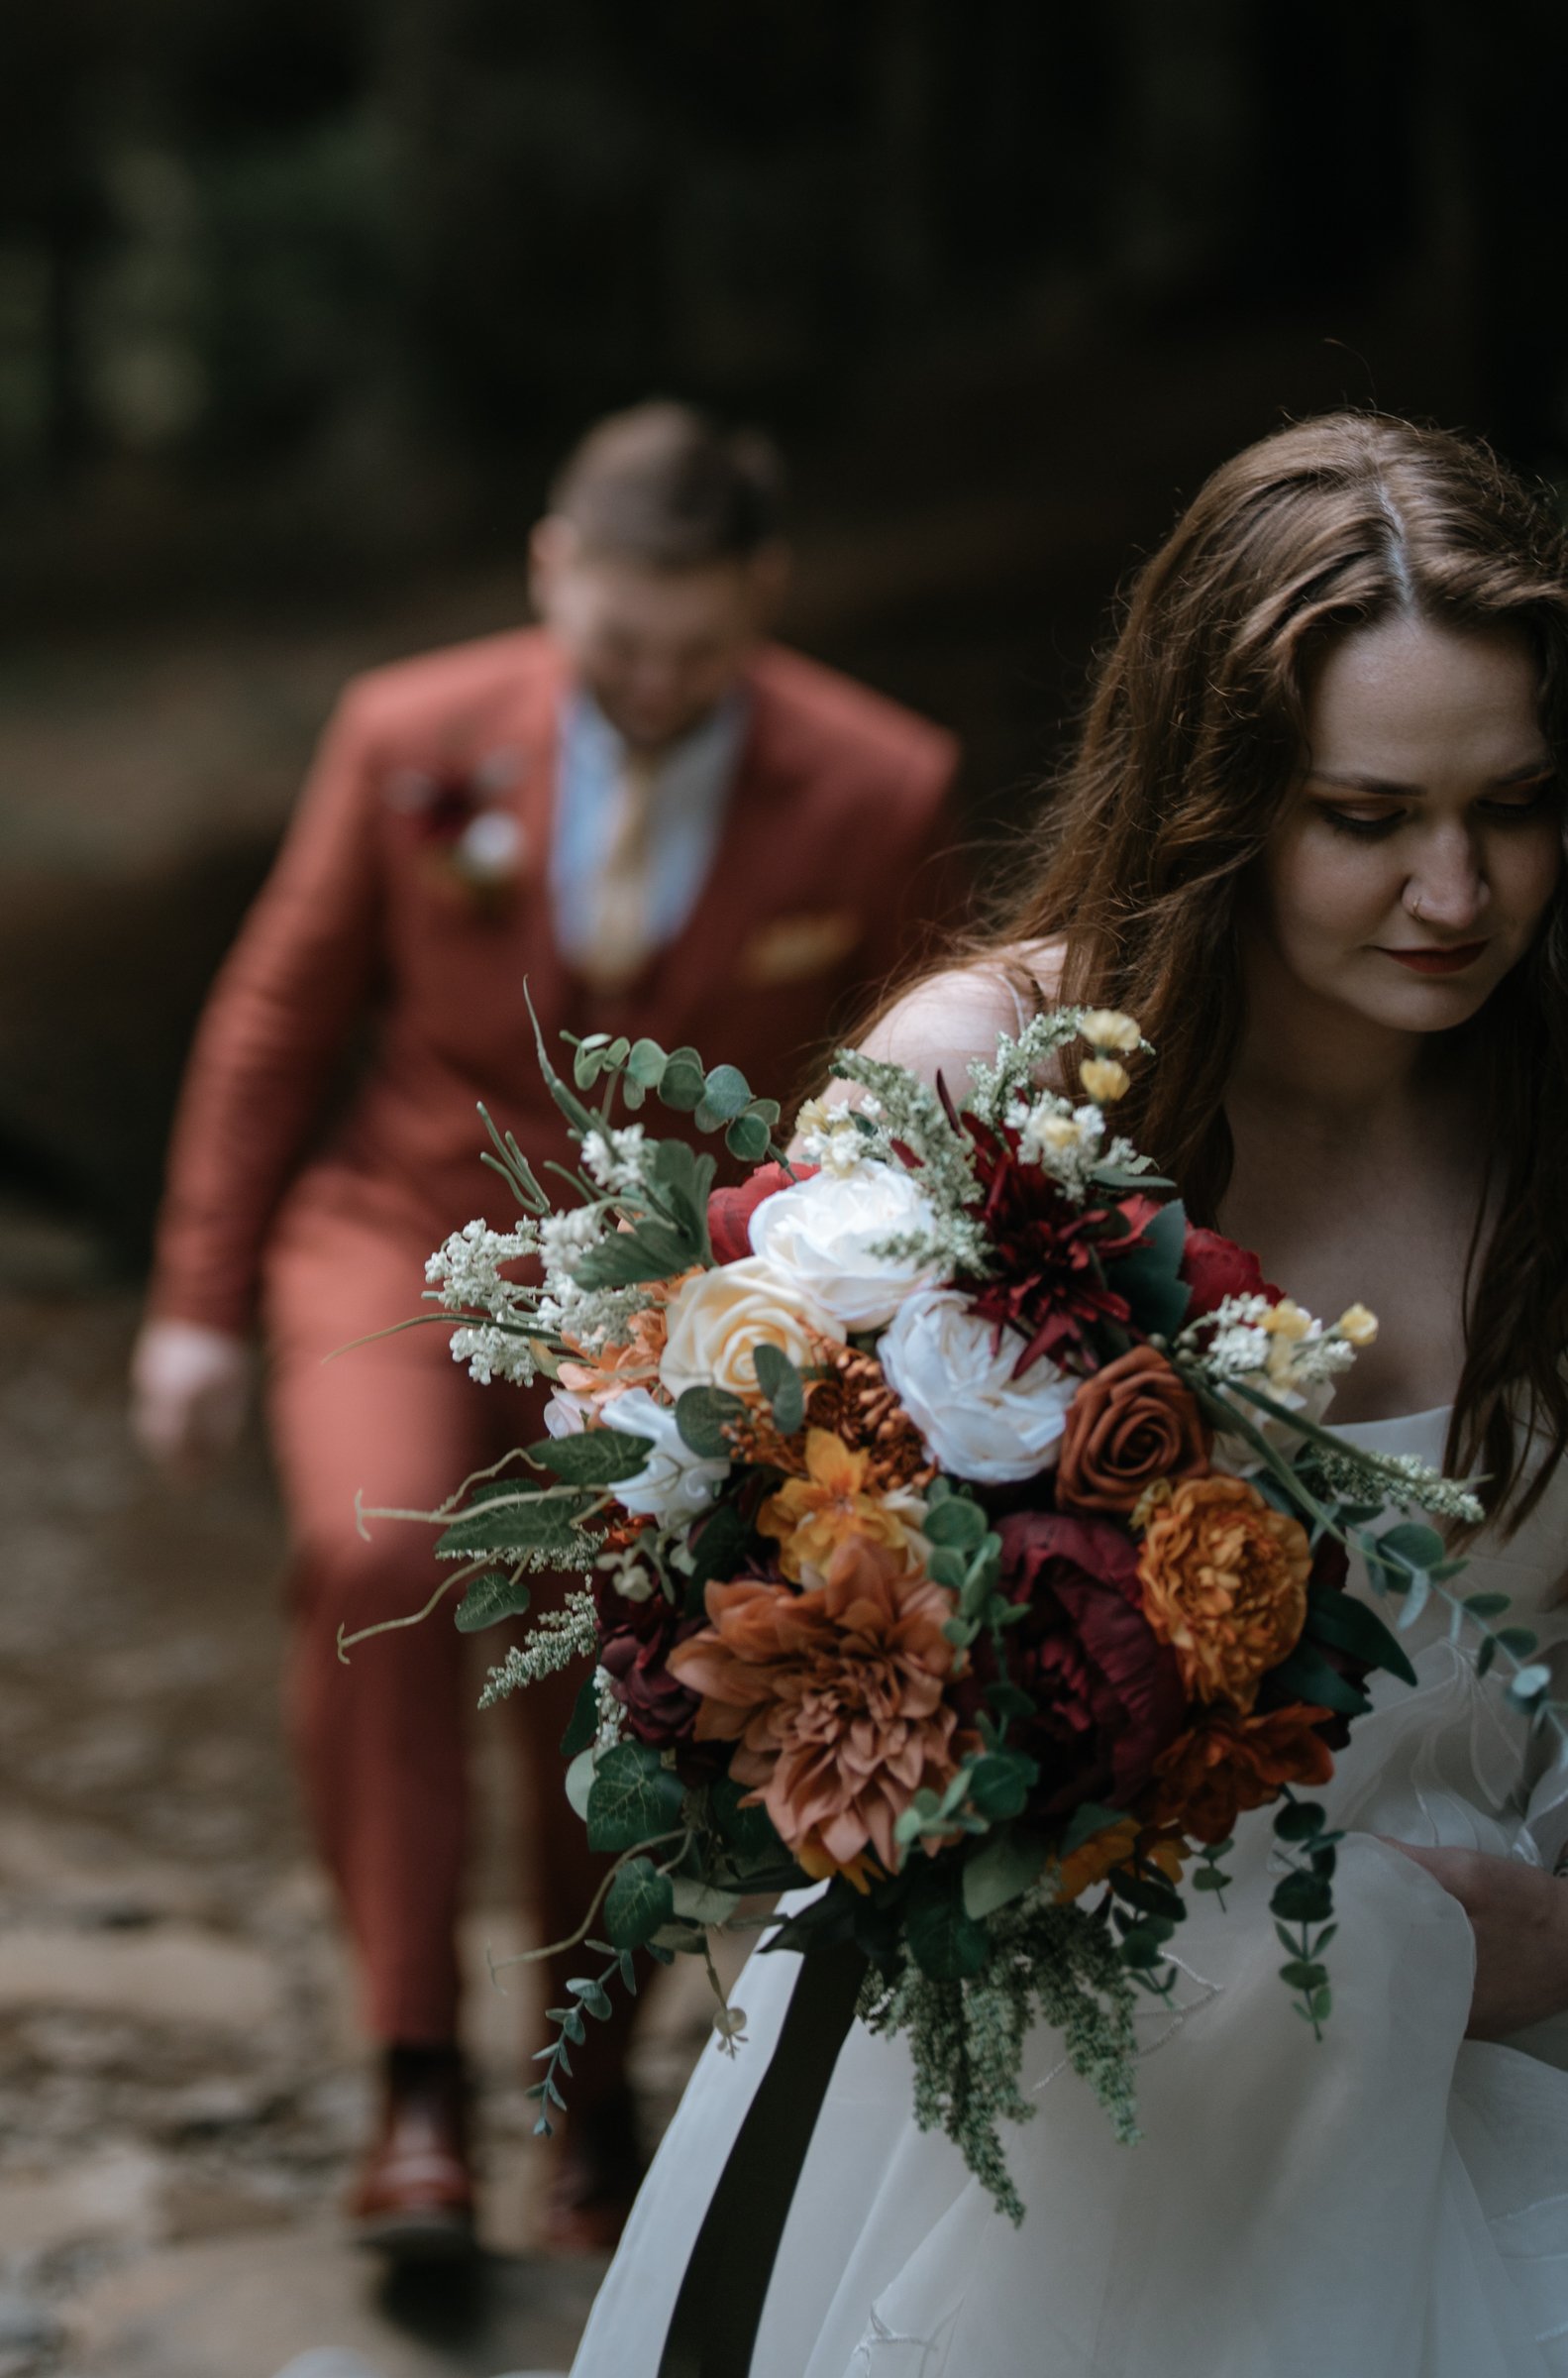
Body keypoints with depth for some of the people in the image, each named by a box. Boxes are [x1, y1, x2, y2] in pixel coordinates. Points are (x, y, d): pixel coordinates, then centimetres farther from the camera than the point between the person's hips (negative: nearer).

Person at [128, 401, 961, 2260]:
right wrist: (201, 1300, 3)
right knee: (375, 1564, -28)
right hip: (409, 1238, 0)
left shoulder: (876, 794, -11)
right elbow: (275, 1021, 1)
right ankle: (414, 2067, -16)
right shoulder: (410, 739, -10)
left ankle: (591, 2090, 37)